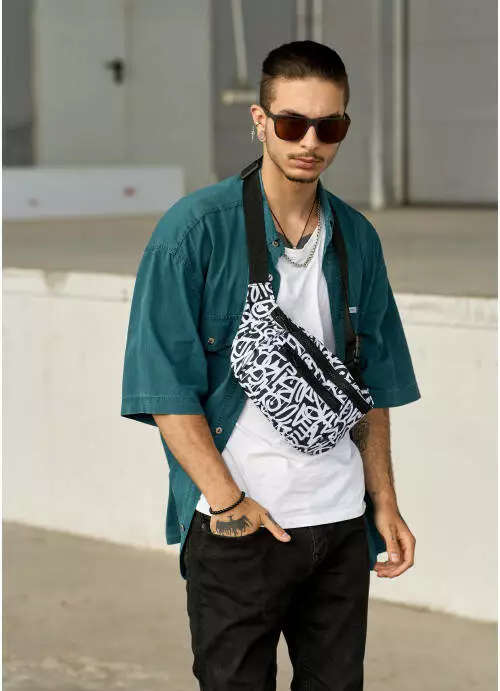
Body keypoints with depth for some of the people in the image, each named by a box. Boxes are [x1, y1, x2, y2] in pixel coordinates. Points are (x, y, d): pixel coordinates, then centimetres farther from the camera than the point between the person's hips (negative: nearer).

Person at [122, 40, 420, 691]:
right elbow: (164, 386, -10)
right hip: (237, 525, -5)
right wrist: (227, 501, -14)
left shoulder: (357, 239, 9)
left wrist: (384, 503, 11)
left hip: (340, 520, 5)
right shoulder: (196, 228, -8)